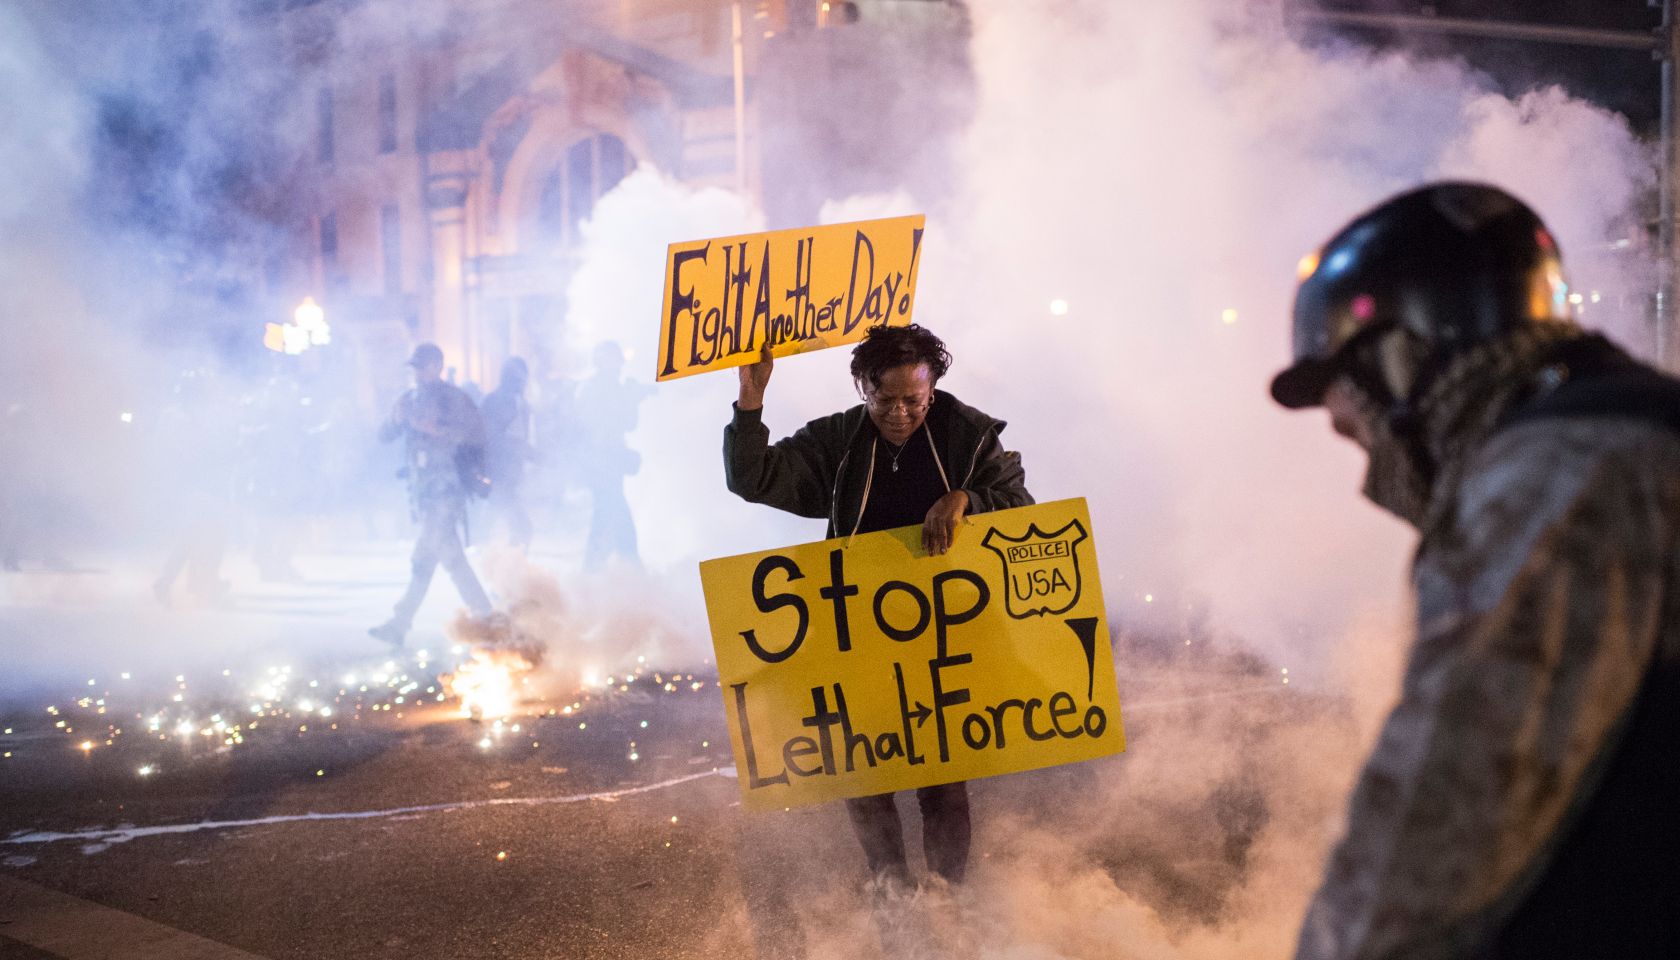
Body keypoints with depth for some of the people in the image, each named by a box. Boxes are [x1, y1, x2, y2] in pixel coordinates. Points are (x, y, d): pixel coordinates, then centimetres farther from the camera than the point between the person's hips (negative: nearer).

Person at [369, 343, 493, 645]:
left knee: (425, 557, -9)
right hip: (421, 486, 7)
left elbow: (477, 435, -13)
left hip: (445, 486, -7)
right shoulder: (408, 400, 15)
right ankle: (482, 614, 16)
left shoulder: (454, 398, -4)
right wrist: (397, 420, -11)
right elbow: (384, 436, 10)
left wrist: (438, 429, -22)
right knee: (449, 554, 9)